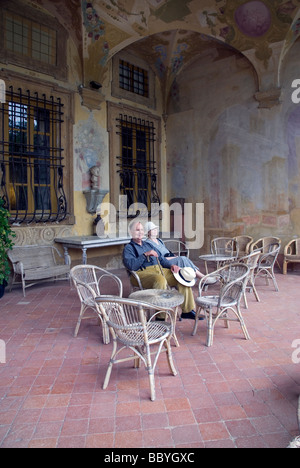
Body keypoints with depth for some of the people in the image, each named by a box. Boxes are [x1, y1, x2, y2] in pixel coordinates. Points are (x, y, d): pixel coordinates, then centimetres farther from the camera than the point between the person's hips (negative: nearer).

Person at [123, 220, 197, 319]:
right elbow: (130, 265, -11)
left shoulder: (148, 244, 29)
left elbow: (161, 259, 26)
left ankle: (187, 310, -4)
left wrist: (171, 265, 7)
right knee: (160, 280, -38)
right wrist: (145, 254, -12)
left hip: (160, 269, 7)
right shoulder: (128, 248, 8)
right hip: (144, 272, -7)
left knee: (182, 277, -11)